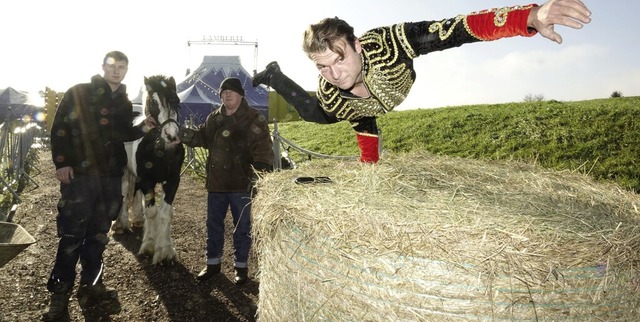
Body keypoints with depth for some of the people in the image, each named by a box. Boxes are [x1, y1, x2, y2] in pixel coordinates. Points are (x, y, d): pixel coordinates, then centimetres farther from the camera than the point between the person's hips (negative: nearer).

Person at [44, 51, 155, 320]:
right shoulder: (78, 93, -2)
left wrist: (141, 129, 1)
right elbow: (59, 128, -6)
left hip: (111, 175, 5)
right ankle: (60, 294, 8)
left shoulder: (124, 102, 14)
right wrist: (61, 162, -14)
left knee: (99, 233, 11)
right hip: (78, 172, -5)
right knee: (72, 233, -4)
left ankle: (91, 284, 23)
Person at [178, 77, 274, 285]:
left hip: (241, 183, -5)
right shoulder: (214, 118, 9)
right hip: (216, 181, 5)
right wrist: (181, 134, -4)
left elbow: (263, 151, -15)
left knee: (242, 226, 9)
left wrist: (261, 173, -29)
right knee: (213, 224, 15)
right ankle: (213, 262, 32)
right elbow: (201, 137, 16)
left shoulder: (254, 120, -9)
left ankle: (241, 265, 24)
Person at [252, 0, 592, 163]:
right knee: (314, 115, 29)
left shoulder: (386, 44, -50)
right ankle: (275, 75, 46)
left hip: (369, 104, 2)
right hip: (345, 107, -2)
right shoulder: (330, 96, -44)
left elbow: (457, 29, -57)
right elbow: (364, 127, -23)